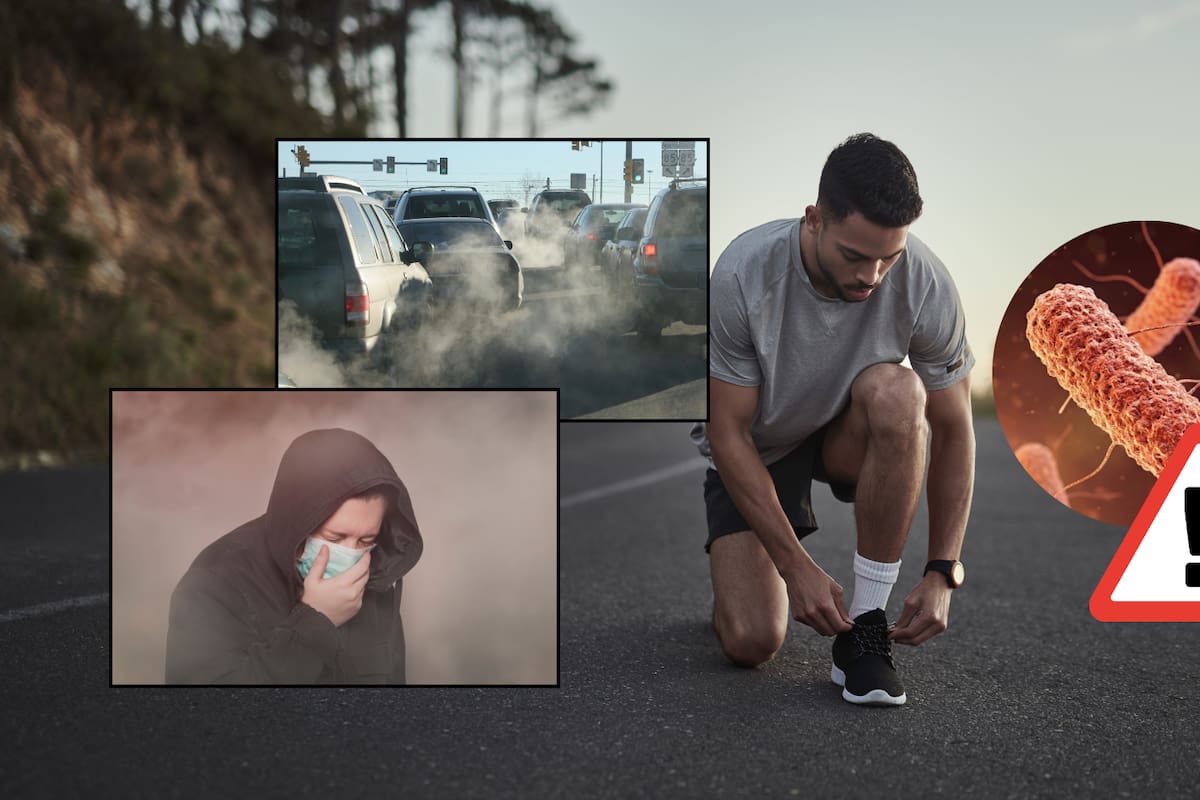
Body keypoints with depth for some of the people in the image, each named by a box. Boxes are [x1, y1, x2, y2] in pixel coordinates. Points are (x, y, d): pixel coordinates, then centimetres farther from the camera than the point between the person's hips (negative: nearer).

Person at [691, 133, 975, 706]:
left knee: (895, 393, -36)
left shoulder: (924, 282, -26)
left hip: (850, 438, 1)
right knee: (751, 642, -18)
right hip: (755, 447, -1)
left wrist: (943, 573, -22)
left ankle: (865, 626, -25)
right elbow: (728, 433, -24)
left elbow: (953, 429, -15)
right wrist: (798, 568, -29)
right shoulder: (744, 273, -30)